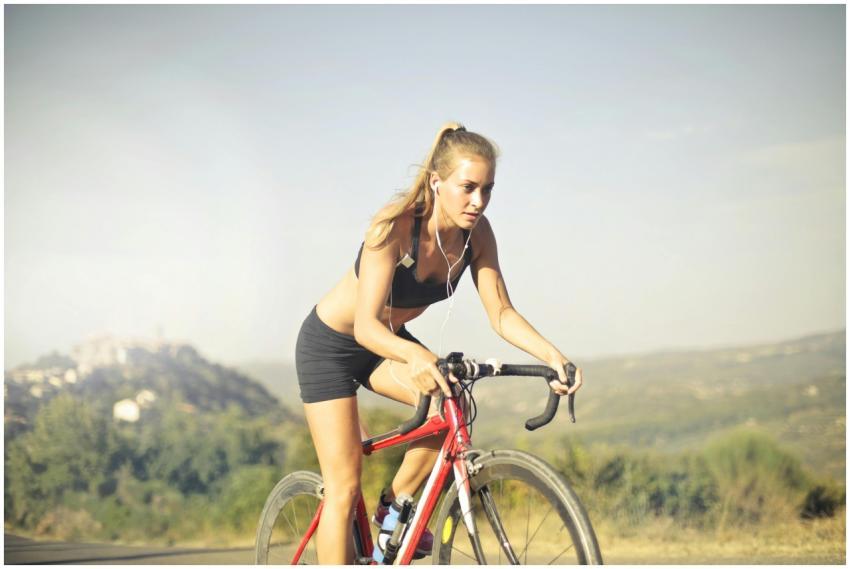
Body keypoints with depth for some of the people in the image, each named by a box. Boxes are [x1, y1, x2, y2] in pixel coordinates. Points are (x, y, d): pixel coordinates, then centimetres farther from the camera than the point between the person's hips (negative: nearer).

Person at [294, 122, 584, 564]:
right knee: (344, 489, -9)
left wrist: (550, 353, -33)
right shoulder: (395, 225, -33)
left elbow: (501, 313, -15)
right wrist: (413, 354, -60)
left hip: (386, 341, 5)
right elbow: (365, 325, -39)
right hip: (331, 344, -5)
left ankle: (395, 506, 2)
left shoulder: (476, 232, -16)